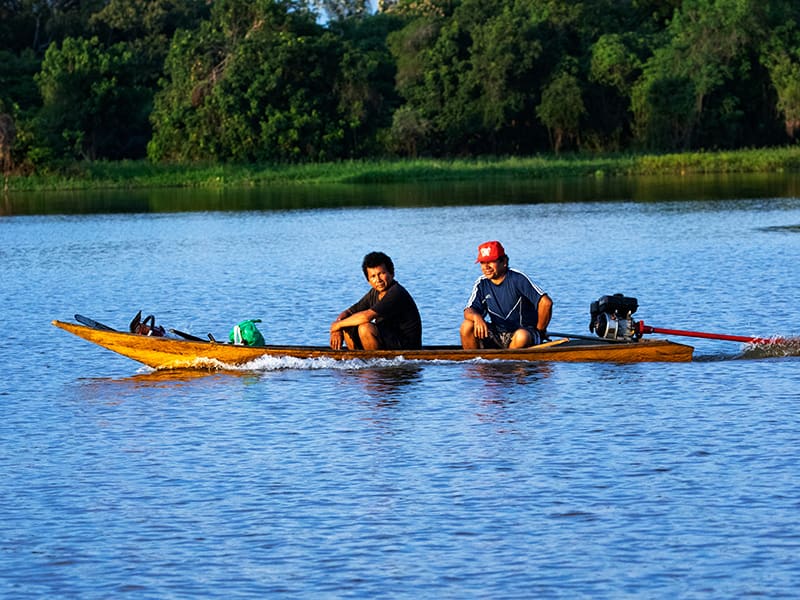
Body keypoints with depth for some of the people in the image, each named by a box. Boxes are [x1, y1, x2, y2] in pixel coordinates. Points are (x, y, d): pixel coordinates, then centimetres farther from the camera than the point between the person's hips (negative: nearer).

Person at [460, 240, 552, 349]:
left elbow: (546, 302, -18)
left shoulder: (517, 278, -14)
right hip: (497, 336, 5)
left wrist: (540, 331, -11)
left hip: (524, 330, -5)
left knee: (521, 337, -39)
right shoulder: (482, 284, 3)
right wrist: (476, 316, -29)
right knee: (467, 326, -16)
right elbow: (469, 310, -4)